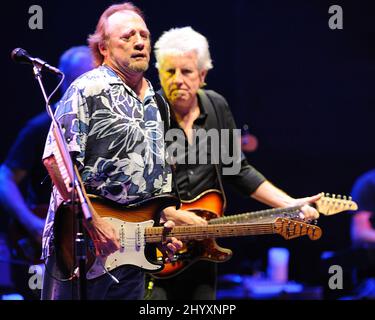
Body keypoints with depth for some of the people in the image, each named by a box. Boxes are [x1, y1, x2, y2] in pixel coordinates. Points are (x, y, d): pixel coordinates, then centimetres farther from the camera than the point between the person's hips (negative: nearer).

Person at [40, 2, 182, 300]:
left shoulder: (156, 104, 16)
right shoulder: (89, 90, -9)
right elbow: (56, 159, -18)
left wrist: (162, 223, 10)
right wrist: (94, 223, -21)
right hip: (81, 244, -7)